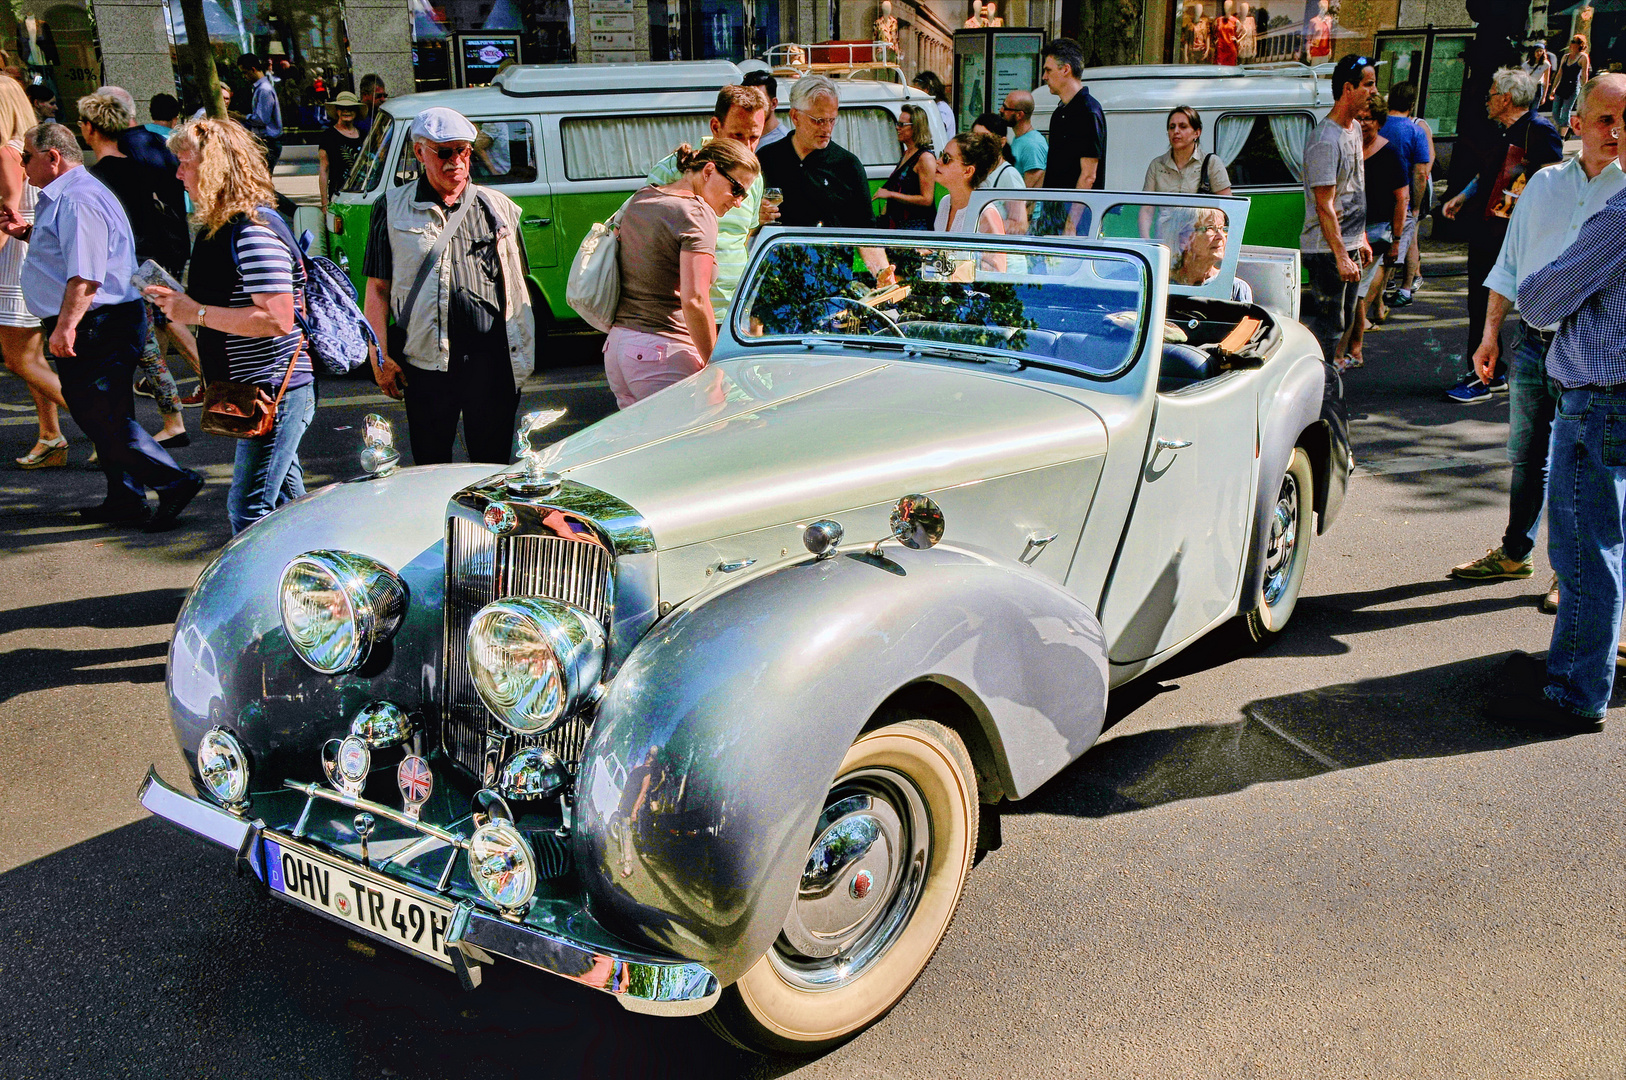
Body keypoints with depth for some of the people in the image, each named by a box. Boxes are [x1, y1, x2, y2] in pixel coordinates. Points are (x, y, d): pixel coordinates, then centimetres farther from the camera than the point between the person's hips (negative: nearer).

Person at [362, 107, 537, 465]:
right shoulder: (392, 208, 8)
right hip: (425, 359, -1)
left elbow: (518, 284, 14)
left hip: (492, 359, 1)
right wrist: (380, 357, -1)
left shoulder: (498, 207, 12)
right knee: (430, 466, 7)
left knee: (493, 464, 6)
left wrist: (522, 354, 8)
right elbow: (378, 288, 7)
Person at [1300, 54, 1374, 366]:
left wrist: (1361, 239, 22)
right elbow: (1324, 205, -22)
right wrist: (1341, 257, -25)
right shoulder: (1325, 141, -18)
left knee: (1342, 319, 14)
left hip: (1348, 245, 10)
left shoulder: (1355, 128, 13)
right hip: (1327, 249, -10)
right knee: (1329, 325, -6)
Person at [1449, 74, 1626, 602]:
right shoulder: (1545, 184, 8)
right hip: (1532, 344, 4)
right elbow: (1510, 264, 14)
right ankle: (1514, 553, 32)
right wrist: (1491, 332, 11)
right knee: (1526, 459, 16)